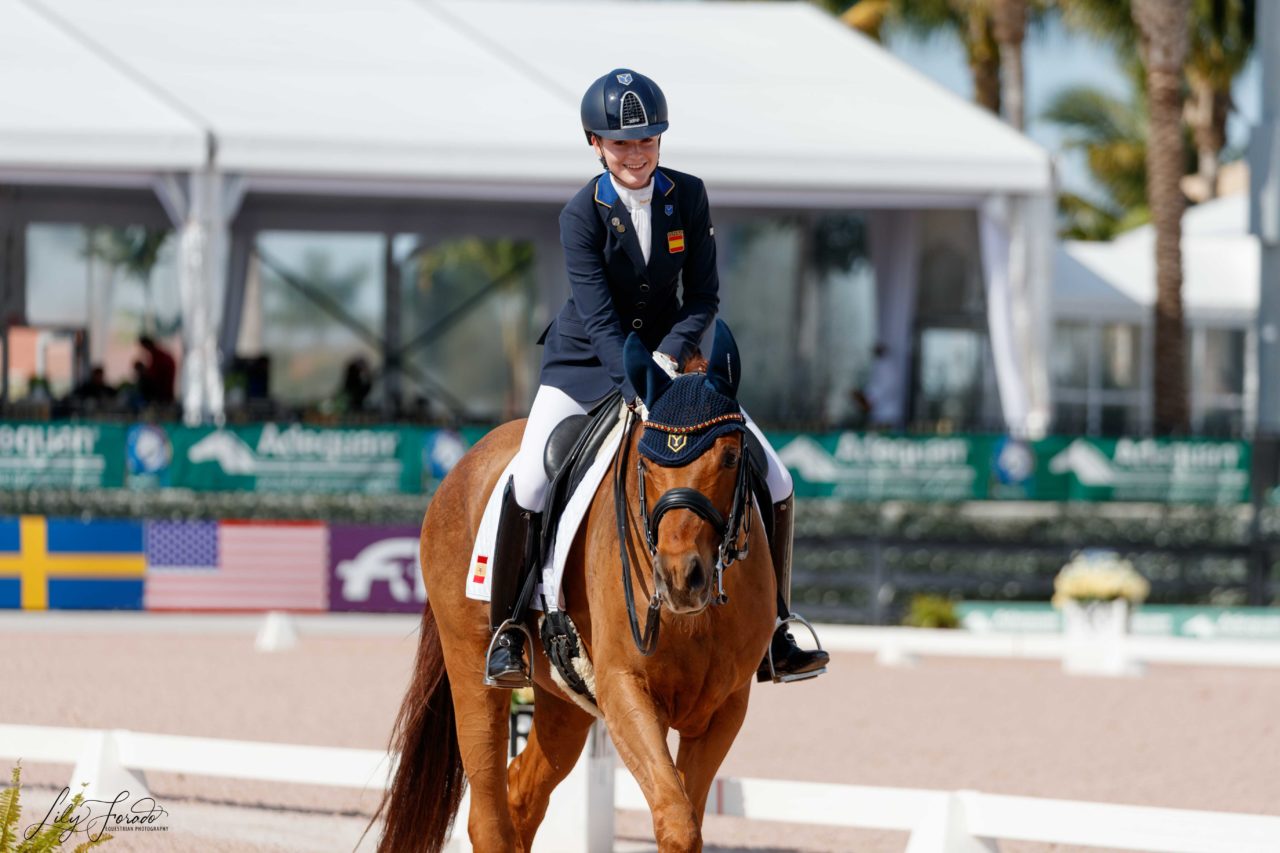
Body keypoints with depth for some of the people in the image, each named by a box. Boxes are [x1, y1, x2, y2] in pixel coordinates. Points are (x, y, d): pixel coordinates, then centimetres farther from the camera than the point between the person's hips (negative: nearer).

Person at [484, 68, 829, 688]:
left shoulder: (688, 197, -6)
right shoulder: (582, 214, -17)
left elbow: (704, 296, -4)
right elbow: (599, 317, -24)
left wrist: (670, 355, -22)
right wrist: (635, 394, -36)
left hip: (667, 354, 4)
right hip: (586, 363, -3)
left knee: (775, 484, -7)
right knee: (526, 488, -26)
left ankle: (772, 632, 9)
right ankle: (507, 631, -8)